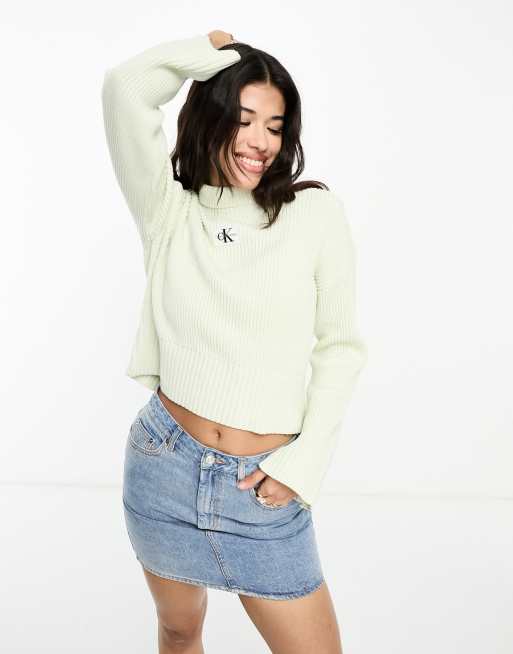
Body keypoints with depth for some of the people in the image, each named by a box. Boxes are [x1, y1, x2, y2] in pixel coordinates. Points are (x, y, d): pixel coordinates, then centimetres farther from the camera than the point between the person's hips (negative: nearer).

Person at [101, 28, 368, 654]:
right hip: (165, 464, 1)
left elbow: (340, 346, 0)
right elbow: (125, 87, -14)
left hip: (265, 486, -1)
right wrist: (215, 50, 0)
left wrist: (304, 463, -7)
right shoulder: (168, 213, -2)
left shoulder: (315, 212, -4)